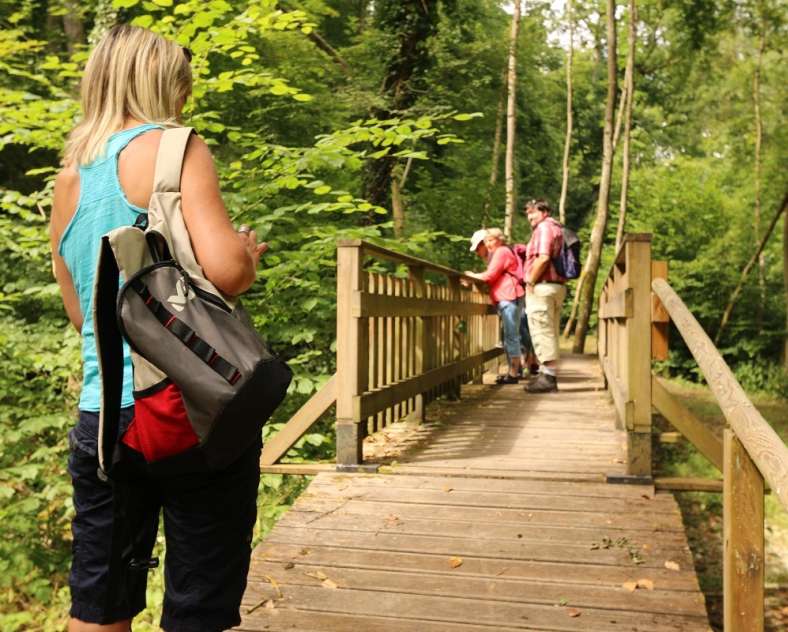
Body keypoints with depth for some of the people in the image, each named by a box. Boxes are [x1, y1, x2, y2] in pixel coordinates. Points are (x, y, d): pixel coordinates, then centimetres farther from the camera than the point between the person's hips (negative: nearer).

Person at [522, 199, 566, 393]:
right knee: (550, 332, 12)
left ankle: (548, 376, -8)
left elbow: (543, 258, -21)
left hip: (542, 287, -10)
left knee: (542, 332, -8)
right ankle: (550, 374, 16)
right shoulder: (556, 229, 22)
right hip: (557, 286, 10)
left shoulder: (544, 227, -8)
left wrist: (530, 282, -14)